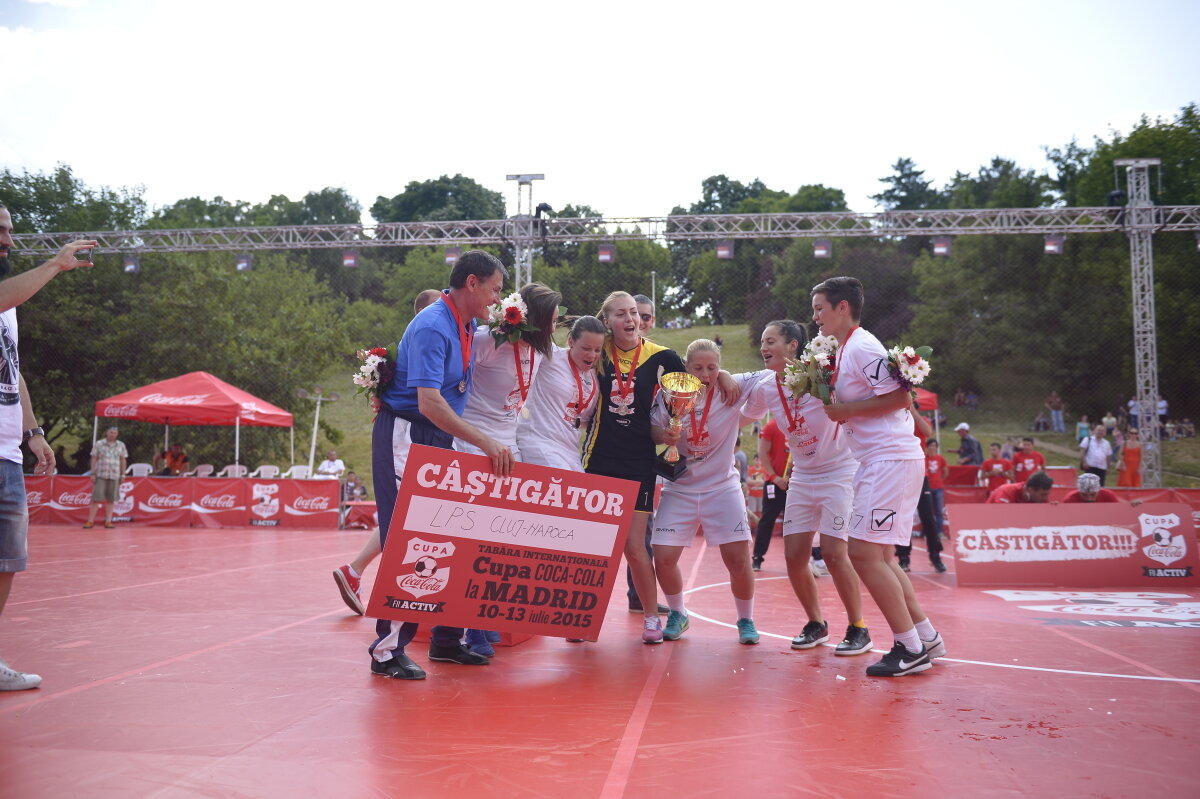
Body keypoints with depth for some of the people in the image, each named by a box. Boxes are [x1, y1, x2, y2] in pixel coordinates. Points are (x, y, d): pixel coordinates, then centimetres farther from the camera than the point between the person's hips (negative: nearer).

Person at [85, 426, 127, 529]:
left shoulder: (121, 446, 8)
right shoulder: (99, 444, 3)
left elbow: (123, 461, 11)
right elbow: (94, 459, 3)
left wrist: (123, 475, 6)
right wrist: (93, 474, -4)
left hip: (114, 476, 2)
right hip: (101, 475, -2)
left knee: (111, 499, 3)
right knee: (96, 498, -5)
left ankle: (108, 521, 7)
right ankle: (90, 521, -2)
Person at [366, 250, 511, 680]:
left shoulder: (467, 325, 11)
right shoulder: (432, 328, -19)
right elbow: (429, 403, -28)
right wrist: (486, 442, -31)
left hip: (440, 439, 9)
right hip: (406, 435, -9)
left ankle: (446, 639, 17)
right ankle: (387, 650, -3)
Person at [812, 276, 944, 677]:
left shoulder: (861, 347, -12)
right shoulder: (845, 350, 18)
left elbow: (900, 396, -18)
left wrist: (847, 410, -13)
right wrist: (819, 389, 10)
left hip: (891, 460, -10)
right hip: (879, 461, 10)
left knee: (864, 553, -11)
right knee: (879, 556, 13)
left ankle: (910, 648, -3)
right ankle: (926, 637, 19)